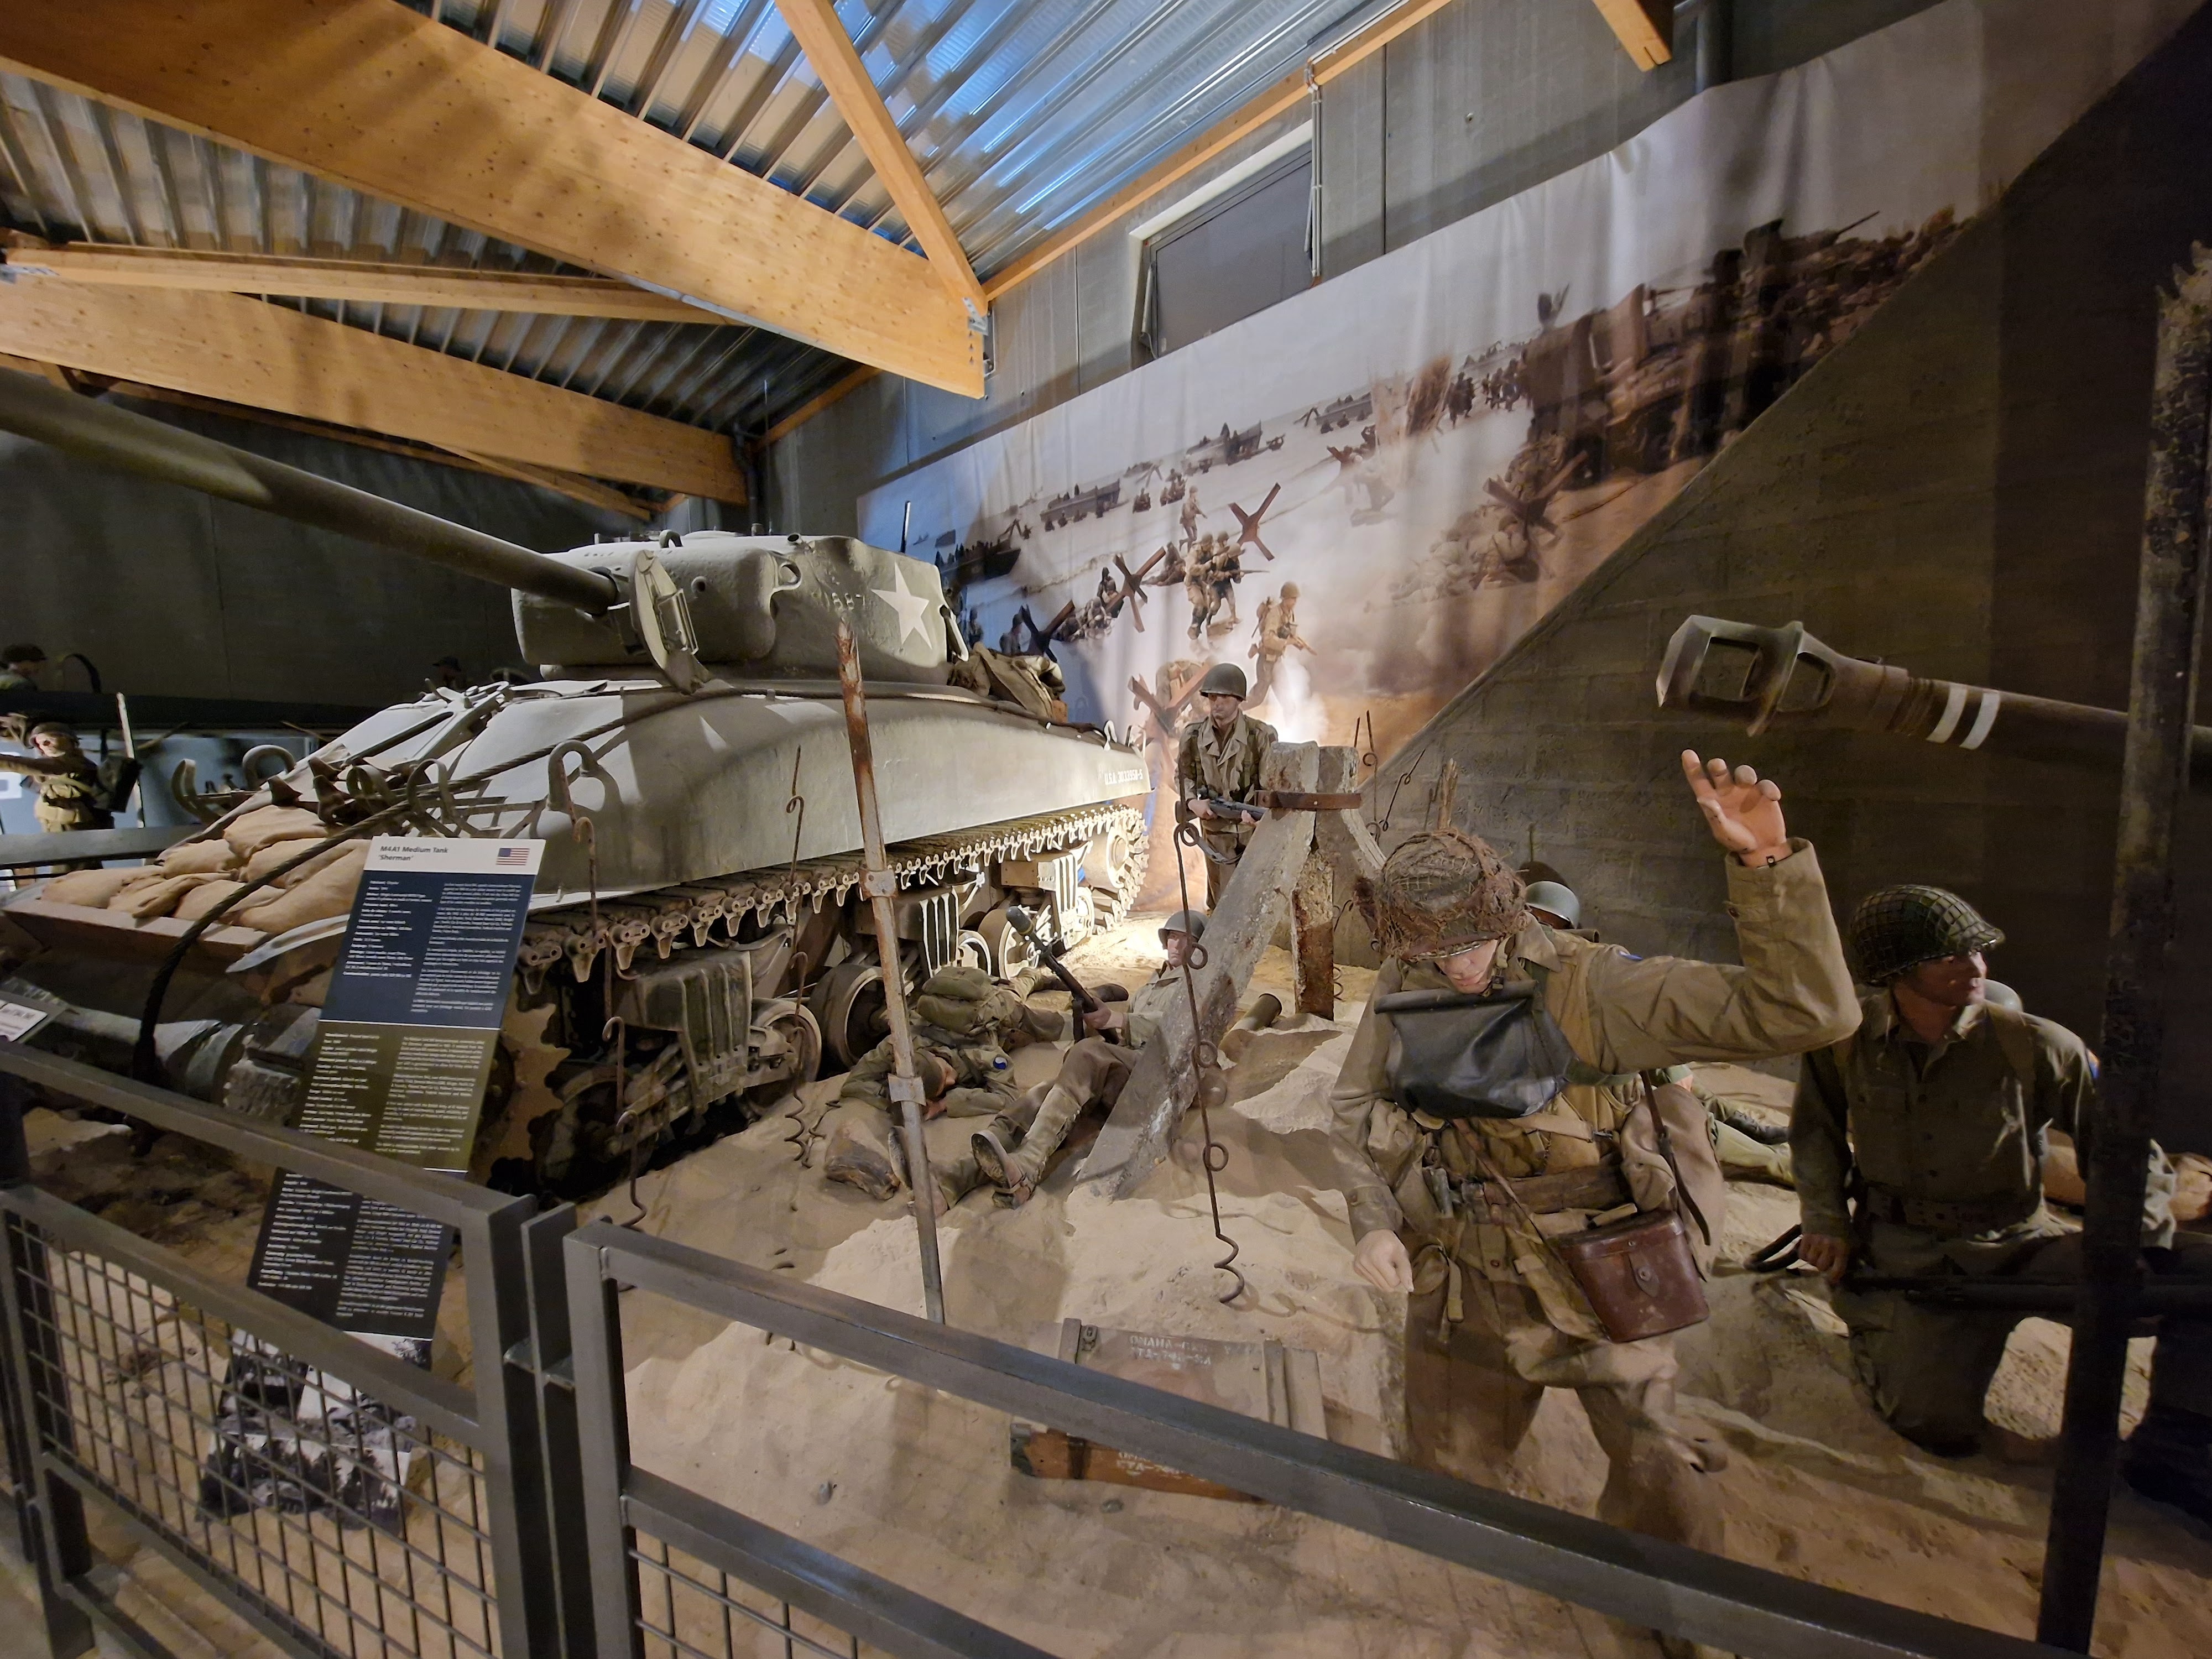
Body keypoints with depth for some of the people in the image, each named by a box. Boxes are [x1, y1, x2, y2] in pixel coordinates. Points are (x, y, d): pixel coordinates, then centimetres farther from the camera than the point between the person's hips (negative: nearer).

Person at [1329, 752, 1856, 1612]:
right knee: (1448, 1460, 22)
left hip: (1598, 1282, -2)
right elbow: (1355, 1104, 0)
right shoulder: (1402, 991, -13)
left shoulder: (1589, 986, -25)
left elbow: (1805, 1011, -31)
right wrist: (1372, 1219, -12)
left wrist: (1766, 863, -43)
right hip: (1463, 1280, 3)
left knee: (1660, 1495, 18)